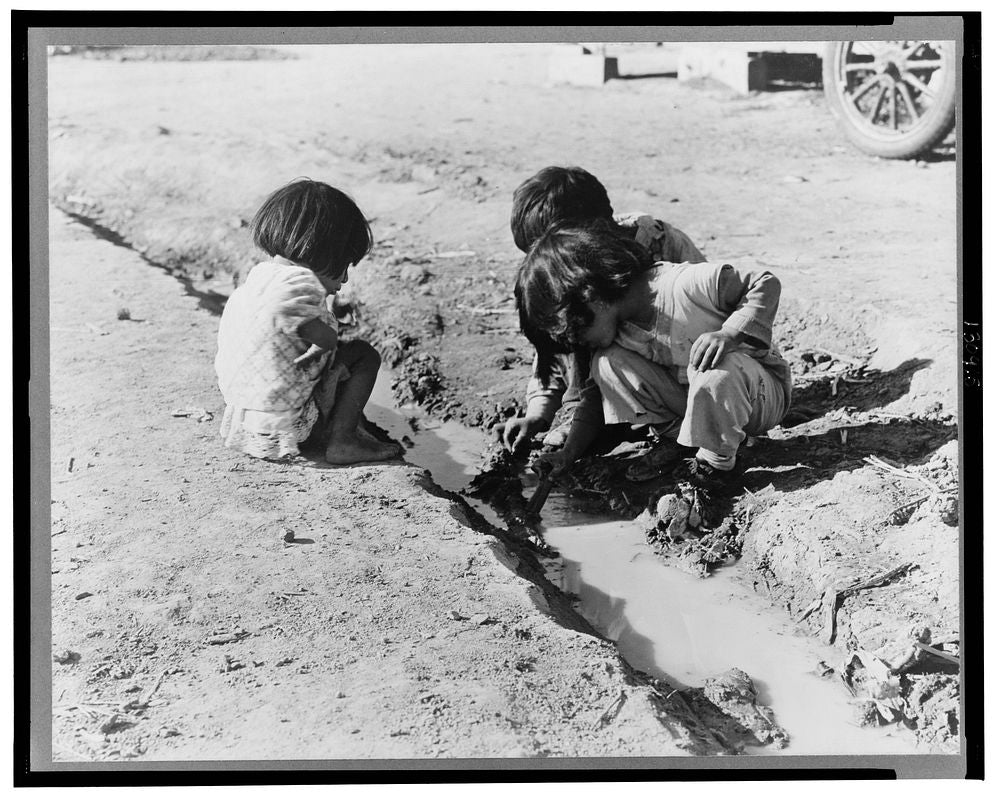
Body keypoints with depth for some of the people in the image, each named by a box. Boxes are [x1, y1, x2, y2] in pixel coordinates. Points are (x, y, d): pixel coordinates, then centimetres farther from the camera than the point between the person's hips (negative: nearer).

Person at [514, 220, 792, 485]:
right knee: (606, 363, -14)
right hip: (692, 397, 5)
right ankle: (672, 437, -1)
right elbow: (596, 394, 3)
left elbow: (766, 285, -22)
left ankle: (715, 464, -16)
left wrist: (730, 334, -38)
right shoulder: (614, 330, -6)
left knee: (717, 370, -42)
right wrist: (567, 454, -9)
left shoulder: (687, 284, -29)